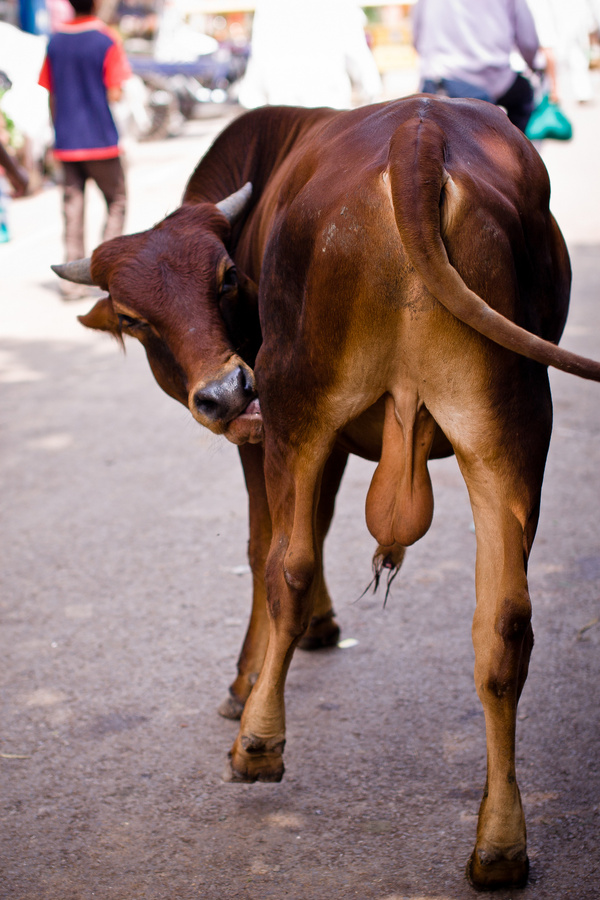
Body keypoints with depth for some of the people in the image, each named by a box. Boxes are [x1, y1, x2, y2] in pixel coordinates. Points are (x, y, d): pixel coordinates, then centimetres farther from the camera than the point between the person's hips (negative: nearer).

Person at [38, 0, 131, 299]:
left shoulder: (55, 42, 5)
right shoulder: (107, 41, -9)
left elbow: (51, 96, 9)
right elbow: (114, 95, -14)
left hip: (66, 142, 4)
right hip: (101, 140, -4)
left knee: (72, 207, 7)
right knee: (116, 202, 10)